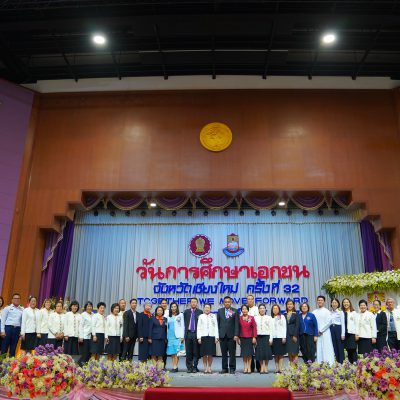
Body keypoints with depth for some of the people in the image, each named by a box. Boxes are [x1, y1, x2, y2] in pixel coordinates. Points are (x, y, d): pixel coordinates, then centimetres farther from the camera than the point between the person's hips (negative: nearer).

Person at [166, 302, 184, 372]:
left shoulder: (180, 315, 5)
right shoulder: (168, 316, 14)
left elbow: (182, 326, 1)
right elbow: (167, 326, 14)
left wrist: (182, 337, -6)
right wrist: (166, 337, 8)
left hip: (177, 336, -3)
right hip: (170, 336, 4)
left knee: (176, 352, -10)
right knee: (172, 352, 2)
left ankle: (175, 367, -10)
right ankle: (174, 367, 7)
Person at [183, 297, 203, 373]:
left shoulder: (200, 312, 2)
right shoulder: (186, 312, 9)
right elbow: (184, 323, 8)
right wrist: (184, 333, 2)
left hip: (196, 334, -1)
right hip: (188, 333, 2)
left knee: (196, 352, 2)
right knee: (188, 352, 5)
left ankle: (195, 367, 11)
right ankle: (189, 367, 14)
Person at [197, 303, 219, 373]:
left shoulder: (213, 316, 11)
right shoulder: (201, 316, 7)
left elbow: (216, 327, 8)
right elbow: (199, 327, 5)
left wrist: (216, 337, 0)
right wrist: (199, 337, -3)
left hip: (212, 336, 1)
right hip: (203, 336, -1)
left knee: (210, 354, 1)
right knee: (204, 354, 1)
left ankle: (209, 368, 12)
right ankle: (205, 368, 10)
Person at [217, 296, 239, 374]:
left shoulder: (235, 311, 1)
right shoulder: (220, 311, 9)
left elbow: (236, 324, -3)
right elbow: (218, 323, 8)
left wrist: (236, 335, -10)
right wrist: (218, 334, 2)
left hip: (231, 335, -2)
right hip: (222, 335, 2)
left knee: (232, 353, 2)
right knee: (224, 353, 7)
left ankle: (232, 368, 10)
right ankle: (224, 368, 15)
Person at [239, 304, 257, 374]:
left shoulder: (251, 318, -2)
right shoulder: (239, 318, 0)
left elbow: (254, 328, -2)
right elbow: (238, 328, 3)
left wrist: (254, 337, -7)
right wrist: (238, 338, 0)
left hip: (250, 338, -1)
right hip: (242, 338, 1)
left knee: (249, 353, 5)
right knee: (244, 353, 5)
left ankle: (249, 368, 12)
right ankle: (245, 367, 12)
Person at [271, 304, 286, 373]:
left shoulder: (282, 317, 7)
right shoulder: (271, 318, 11)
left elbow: (284, 327, 3)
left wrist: (284, 337, -6)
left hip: (280, 337, -2)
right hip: (273, 338, 2)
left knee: (281, 354, -3)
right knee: (275, 354, 3)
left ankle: (280, 369, -3)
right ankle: (276, 369, 7)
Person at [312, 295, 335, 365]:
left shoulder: (327, 311, 0)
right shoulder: (314, 312, 10)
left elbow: (329, 322, -7)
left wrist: (321, 330, -8)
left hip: (325, 333, -3)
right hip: (317, 334, 3)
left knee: (326, 349, -4)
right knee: (318, 350, 3)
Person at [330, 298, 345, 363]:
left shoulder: (340, 312, -1)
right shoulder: (330, 312, 11)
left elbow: (343, 323, -4)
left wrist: (343, 334, -9)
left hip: (338, 329, -4)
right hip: (332, 329, 4)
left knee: (340, 346, 0)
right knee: (334, 346, 8)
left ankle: (341, 362, 8)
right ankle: (337, 361, 16)